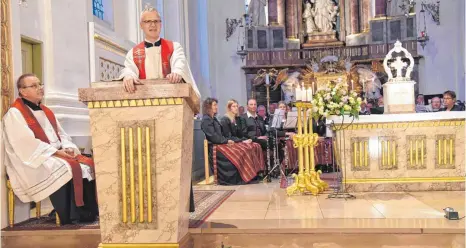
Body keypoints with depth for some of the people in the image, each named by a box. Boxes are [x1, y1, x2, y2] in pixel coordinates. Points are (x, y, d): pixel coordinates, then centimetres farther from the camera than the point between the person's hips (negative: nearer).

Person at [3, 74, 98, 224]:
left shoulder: (46, 112, 20)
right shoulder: (14, 113, -6)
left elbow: (61, 134, 17)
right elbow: (26, 143, -17)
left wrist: (68, 148, -5)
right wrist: (55, 151, -20)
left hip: (58, 155, 8)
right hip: (35, 161, -7)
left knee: (88, 165, -15)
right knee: (67, 169, -32)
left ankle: (89, 212, -18)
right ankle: (72, 216, -23)